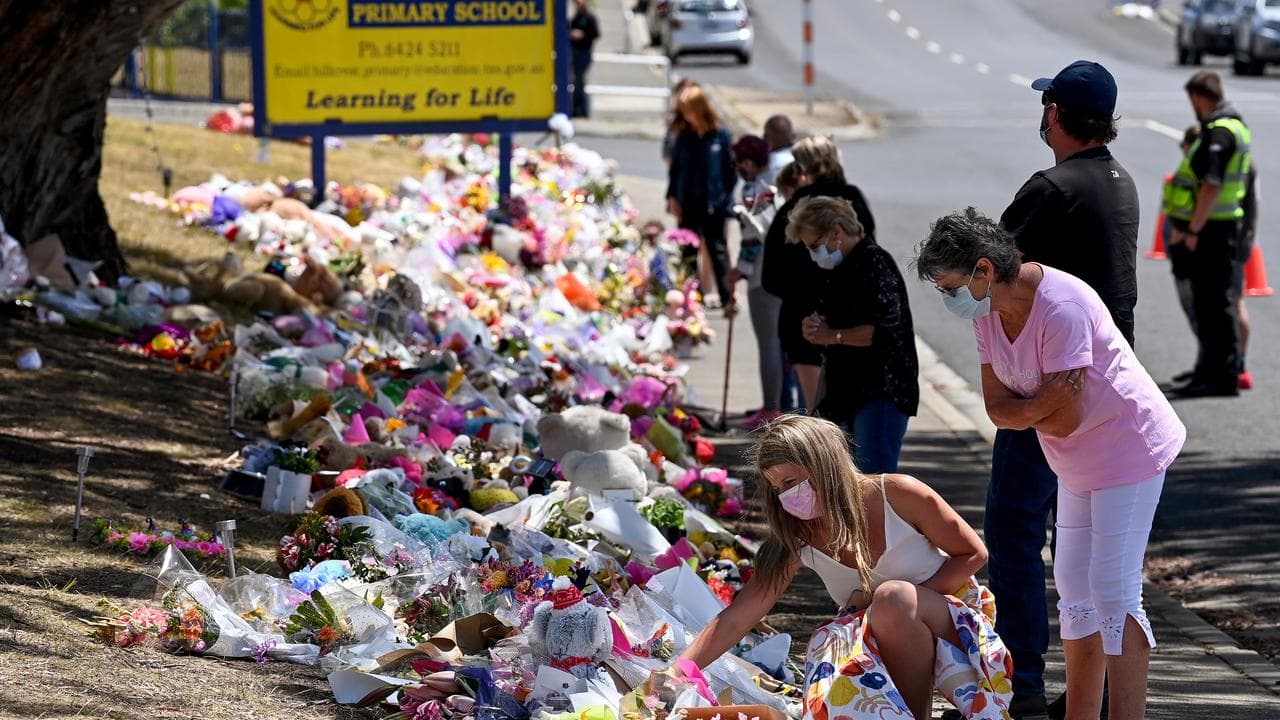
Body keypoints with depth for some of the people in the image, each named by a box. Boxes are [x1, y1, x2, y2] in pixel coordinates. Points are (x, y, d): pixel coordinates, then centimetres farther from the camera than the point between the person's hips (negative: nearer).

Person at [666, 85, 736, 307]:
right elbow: (675, 168, 8)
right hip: (687, 203, 4)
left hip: (713, 204, -4)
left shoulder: (721, 136, -8)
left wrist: (725, 199, -10)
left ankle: (727, 297, 6)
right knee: (687, 251, 10)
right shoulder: (684, 137, 3)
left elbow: (730, 170, -6)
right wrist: (672, 196, 1)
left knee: (717, 249, 2)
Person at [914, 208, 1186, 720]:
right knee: (1074, 585, 13)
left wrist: (1021, 410, -13)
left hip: (1129, 448, -9)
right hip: (1078, 462, 9)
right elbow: (997, 406, -4)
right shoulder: (988, 312, -2)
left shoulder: (1063, 308, -29)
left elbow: (1064, 417, -29)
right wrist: (1044, 407, -21)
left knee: (1114, 591, -13)